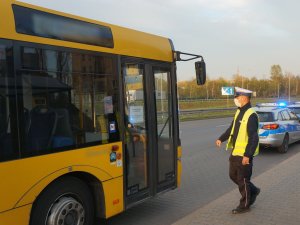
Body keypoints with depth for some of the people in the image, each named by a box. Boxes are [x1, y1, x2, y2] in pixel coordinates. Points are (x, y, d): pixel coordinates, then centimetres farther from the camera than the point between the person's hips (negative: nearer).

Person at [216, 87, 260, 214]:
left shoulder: (251, 115, -19)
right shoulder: (239, 112, 10)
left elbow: (253, 138, -22)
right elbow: (232, 128, 22)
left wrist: (247, 155, -24)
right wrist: (221, 138, 12)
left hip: (244, 154, -9)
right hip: (235, 152, 9)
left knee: (243, 180, 2)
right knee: (233, 175, 18)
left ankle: (245, 205, 18)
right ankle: (253, 191, 37)